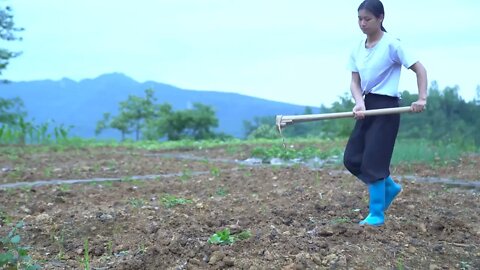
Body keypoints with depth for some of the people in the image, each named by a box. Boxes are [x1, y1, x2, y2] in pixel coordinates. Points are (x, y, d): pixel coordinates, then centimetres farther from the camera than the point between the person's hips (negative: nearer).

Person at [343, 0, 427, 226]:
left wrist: (422, 98, -20)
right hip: (367, 106, 7)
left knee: (373, 160, -8)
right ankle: (390, 187, 28)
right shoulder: (358, 49, 7)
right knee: (352, 159, 6)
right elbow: (355, 82, 4)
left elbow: (419, 69, -9)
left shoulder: (391, 44, -10)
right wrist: (359, 103, -16)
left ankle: (377, 214, 7)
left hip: (386, 106, -7)